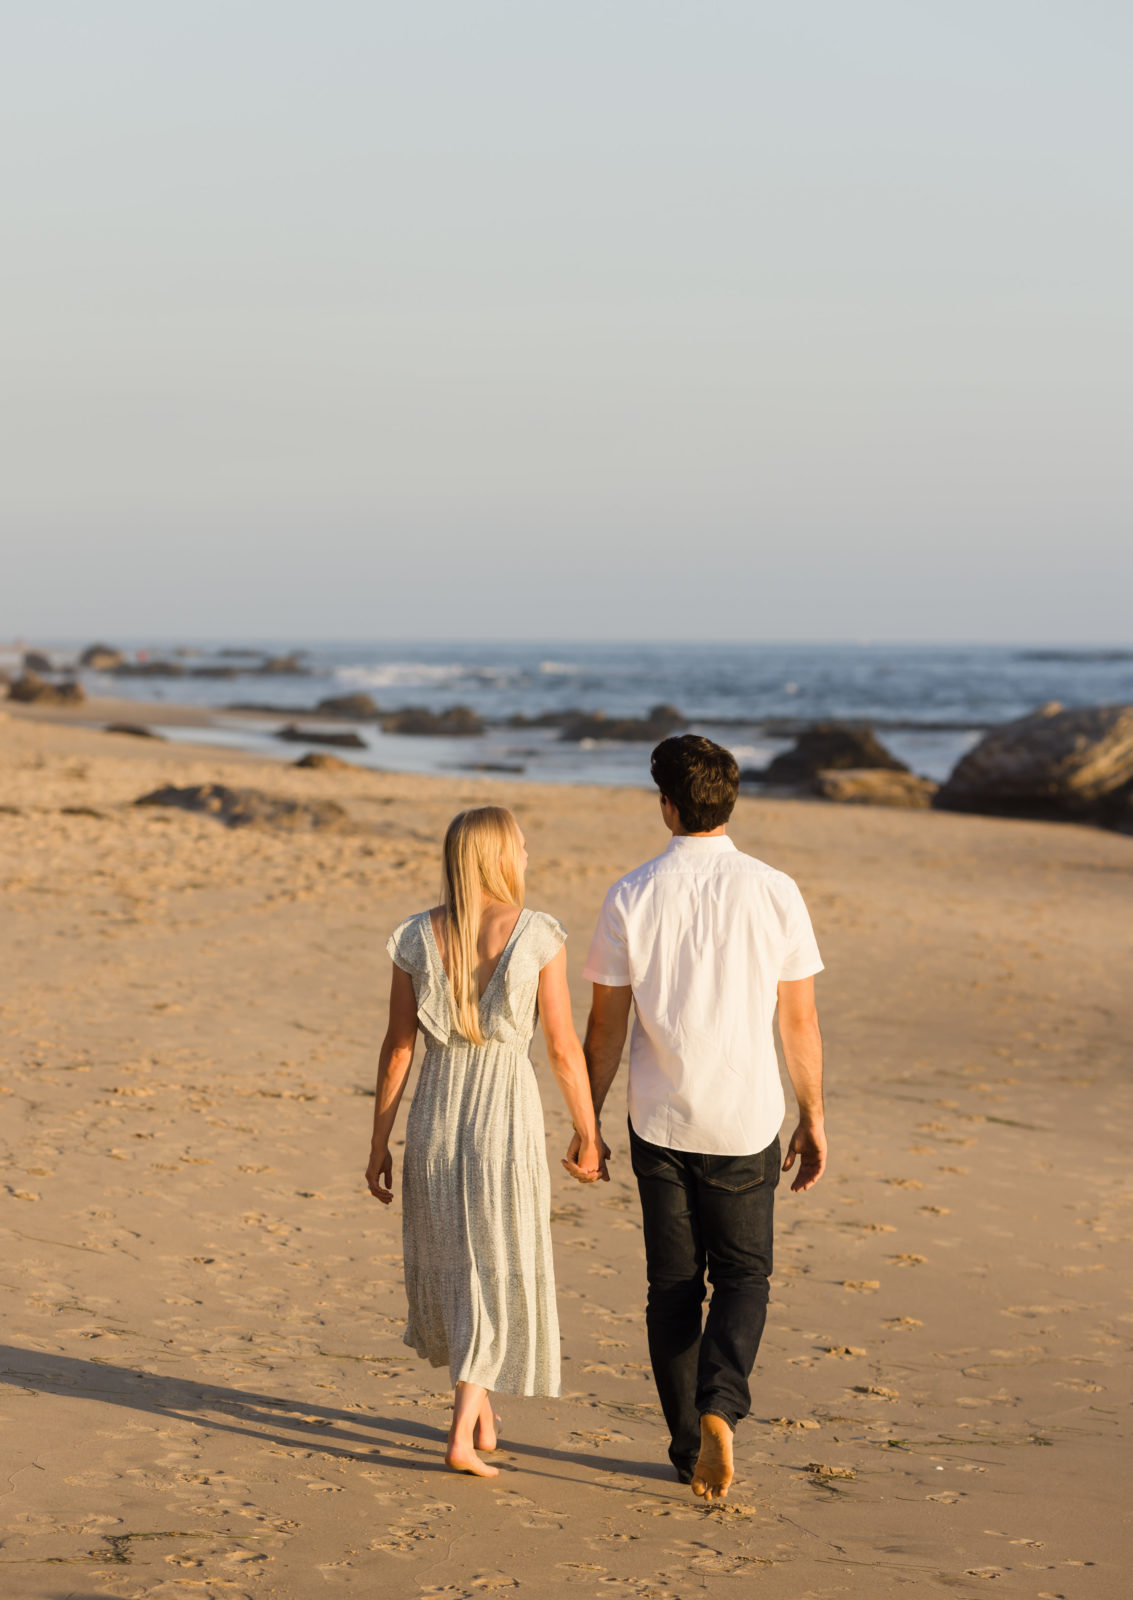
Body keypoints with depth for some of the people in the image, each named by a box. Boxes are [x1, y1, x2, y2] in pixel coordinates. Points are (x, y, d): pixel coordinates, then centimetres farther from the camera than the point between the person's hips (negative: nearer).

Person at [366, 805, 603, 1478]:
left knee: (449, 1263, 20)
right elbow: (565, 1049, -7)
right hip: (506, 1115, -3)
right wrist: (589, 1137, 4)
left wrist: (380, 1143, 8)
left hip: (434, 1114, 3)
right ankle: (464, 1432, -3)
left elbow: (397, 1048, 0)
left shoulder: (418, 937, -3)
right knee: (500, 1271, 5)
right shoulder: (538, 936, -10)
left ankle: (481, 1411, 33)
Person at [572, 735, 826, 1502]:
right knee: (743, 1276, 14)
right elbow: (801, 1019, -2)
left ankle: (691, 1450, 16)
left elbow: (606, 1026, -2)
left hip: (660, 1122, 1)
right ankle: (721, 1404, -11)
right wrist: (813, 1116, 9)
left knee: (673, 1286, 12)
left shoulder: (631, 898, -6)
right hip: (746, 1122, 0)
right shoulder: (774, 892, -6)